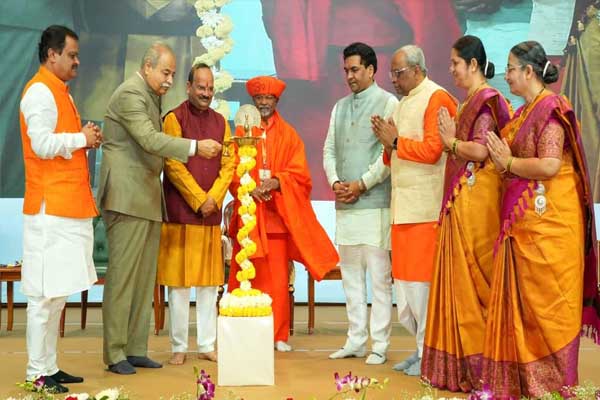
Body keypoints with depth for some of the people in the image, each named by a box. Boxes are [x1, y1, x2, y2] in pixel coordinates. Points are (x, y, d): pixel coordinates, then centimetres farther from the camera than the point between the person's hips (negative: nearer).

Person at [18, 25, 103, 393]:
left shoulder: (59, 92, 20)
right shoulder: (40, 91, -9)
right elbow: (42, 144, -20)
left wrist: (86, 139, 5)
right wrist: (81, 138, -8)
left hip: (69, 207, 10)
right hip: (51, 209, -10)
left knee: (57, 293, 12)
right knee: (46, 294, -6)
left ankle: (49, 366, 19)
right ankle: (37, 373, 1)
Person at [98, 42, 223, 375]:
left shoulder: (151, 95, 20)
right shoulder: (130, 93, -10)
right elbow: (149, 139, -21)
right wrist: (195, 147, -26)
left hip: (148, 199, 9)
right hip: (127, 197, -9)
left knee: (144, 277, 8)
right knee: (122, 276, -5)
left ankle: (136, 350, 13)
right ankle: (115, 354, 1)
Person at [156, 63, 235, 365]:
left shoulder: (220, 122, 13)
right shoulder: (174, 119, -2)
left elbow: (229, 164, 8)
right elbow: (174, 165, -10)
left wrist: (214, 198, -7)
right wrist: (199, 200, -12)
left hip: (211, 214, 5)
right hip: (180, 212, -5)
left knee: (209, 281, 7)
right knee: (179, 281, 0)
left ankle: (207, 345, 15)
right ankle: (179, 347, 8)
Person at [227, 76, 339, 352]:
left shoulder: (289, 135, 11)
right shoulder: (241, 133, 11)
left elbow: (299, 173, 3)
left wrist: (274, 182, -15)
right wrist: (251, 187, -15)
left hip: (277, 215, 0)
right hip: (248, 215, 0)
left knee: (278, 277, -2)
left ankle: (279, 335, 6)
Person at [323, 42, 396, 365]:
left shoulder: (388, 103, -2)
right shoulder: (340, 107, 18)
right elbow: (329, 149, 17)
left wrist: (362, 184, -13)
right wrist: (334, 182, 0)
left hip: (374, 203, -7)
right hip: (344, 205, 7)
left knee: (379, 277, -3)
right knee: (351, 275, 11)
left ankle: (379, 344, 3)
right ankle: (355, 340, 19)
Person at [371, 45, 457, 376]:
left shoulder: (437, 98, -7)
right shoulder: (404, 103, 20)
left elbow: (432, 150, -16)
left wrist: (396, 141, -7)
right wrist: (388, 142, 5)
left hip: (426, 209, -9)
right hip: (403, 206, 9)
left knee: (422, 279, -5)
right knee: (405, 278, 9)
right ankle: (423, 346, 19)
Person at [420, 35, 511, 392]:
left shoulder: (486, 100, -10)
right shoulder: (471, 102, 18)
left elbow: (480, 151, -19)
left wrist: (451, 140, -7)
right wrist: (452, 140, 4)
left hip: (475, 202, -9)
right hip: (460, 201, 9)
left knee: (471, 277, -4)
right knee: (461, 277, 9)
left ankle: (479, 364, 4)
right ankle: (463, 361, 15)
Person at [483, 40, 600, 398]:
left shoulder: (550, 108, -13)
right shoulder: (526, 111, 14)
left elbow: (549, 166, -22)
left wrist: (508, 162, -12)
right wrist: (502, 158, 4)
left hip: (547, 220, -9)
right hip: (522, 219, 9)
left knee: (546, 299, -1)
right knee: (522, 298, 10)